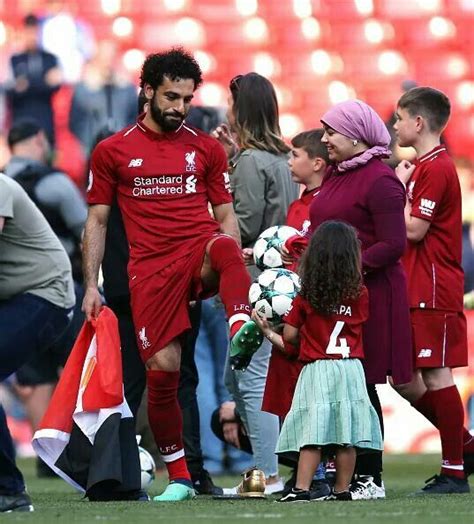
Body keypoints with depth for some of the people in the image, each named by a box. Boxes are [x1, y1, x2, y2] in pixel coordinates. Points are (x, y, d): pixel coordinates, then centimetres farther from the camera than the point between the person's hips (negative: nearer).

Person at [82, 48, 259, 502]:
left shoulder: (206, 148, 13)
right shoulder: (113, 152, 10)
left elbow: (225, 215, 16)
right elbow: (96, 221, 12)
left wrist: (231, 257, -4)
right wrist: (91, 286, 5)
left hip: (200, 253, 0)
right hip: (151, 269, 0)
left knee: (223, 245, -37)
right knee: (162, 369, -6)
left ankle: (241, 330, -61)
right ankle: (178, 477, 7)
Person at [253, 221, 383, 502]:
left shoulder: (306, 297, -2)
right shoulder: (360, 294, 0)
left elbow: (290, 337, 3)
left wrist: (269, 331, 23)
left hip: (316, 370, -1)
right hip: (351, 369, 1)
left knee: (312, 433, -4)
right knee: (347, 436, 3)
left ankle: (301, 489, -10)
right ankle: (342, 490, 5)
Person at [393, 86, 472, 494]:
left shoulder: (435, 169, -14)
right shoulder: (423, 166, 17)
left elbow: (413, 230, -18)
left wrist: (401, 186, -8)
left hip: (434, 291, -10)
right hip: (415, 290, 10)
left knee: (436, 375, -6)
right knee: (405, 379, 11)